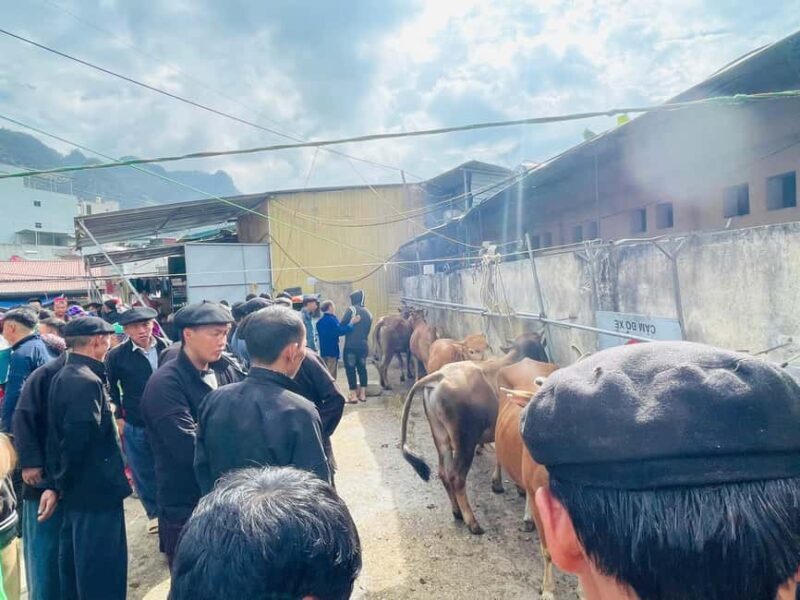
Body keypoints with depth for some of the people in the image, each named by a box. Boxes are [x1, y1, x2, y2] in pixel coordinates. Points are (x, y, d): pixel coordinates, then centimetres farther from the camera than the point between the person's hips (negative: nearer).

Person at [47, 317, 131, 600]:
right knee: (103, 572, 0)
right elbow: (81, 439, -27)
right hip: (95, 490, -10)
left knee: (77, 565, 21)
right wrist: (65, 480, -11)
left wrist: (62, 479, 15)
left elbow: (63, 435, 13)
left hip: (76, 488, 10)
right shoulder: (86, 381, -22)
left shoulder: (63, 376, 10)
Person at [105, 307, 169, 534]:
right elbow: (109, 388, 5)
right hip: (135, 426, 0)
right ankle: (154, 513, 32)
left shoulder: (168, 348, -5)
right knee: (144, 473, 13)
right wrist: (117, 417, 2)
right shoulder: (117, 355, -7)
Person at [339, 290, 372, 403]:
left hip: (351, 345, -6)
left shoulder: (351, 310, -8)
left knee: (350, 369, 0)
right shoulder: (368, 313, 11)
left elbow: (342, 325, -10)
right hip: (363, 345, 6)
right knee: (362, 368, 13)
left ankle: (353, 395, 0)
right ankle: (362, 394, 16)